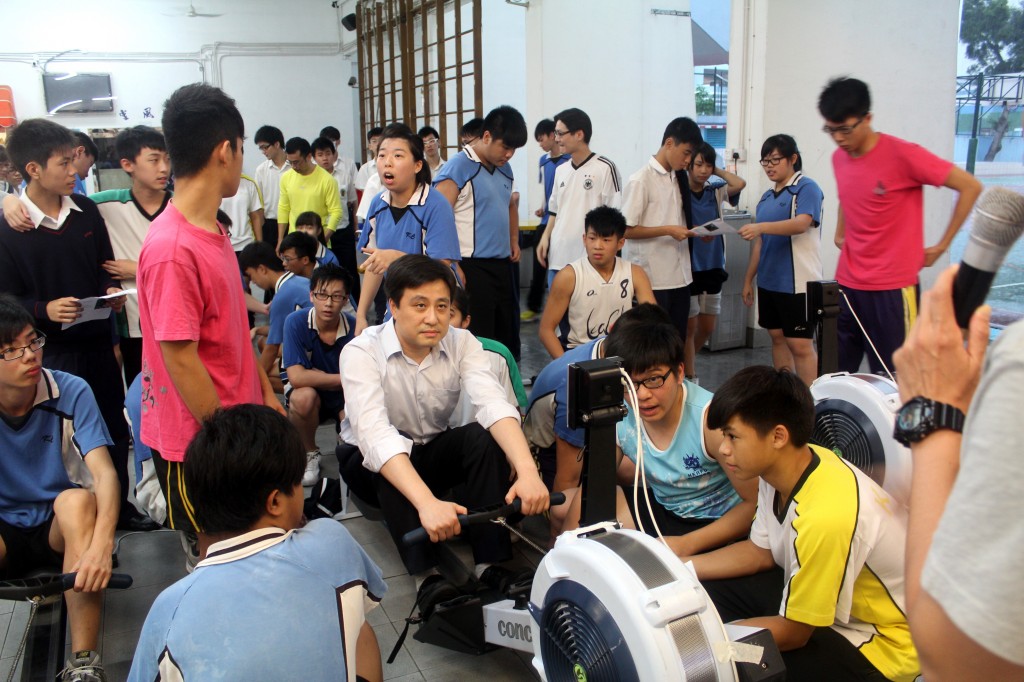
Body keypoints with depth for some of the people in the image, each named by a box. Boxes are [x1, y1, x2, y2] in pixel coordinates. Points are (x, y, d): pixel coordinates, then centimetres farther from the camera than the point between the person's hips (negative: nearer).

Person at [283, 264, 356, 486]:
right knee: (304, 395, -35)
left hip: (344, 397, 0)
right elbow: (296, 377, -27)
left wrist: (319, 376, -20)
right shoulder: (296, 322, -20)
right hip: (310, 396, 0)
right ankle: (309, 454, -5)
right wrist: (343, 378, -22)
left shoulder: (354, 328, -17)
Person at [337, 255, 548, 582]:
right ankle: (427, 574, -30)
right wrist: (427, 502, -56)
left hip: (433, 451, 3)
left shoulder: (462, 343, -15)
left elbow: (494, 405, -31)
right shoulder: (361, 352, -26)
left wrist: (527, 471, -50)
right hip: (369, 461, -3)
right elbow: (374, 435, -41)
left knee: (485, 437, -27)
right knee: (392, 467, -37)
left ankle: (490, 565, -24)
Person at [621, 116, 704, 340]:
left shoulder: (677, 178, 13)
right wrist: (668, 231, -19)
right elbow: (626, 230, -13)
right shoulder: (641, 180, -11)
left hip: (679, 277, 8)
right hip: (652, 279, -7)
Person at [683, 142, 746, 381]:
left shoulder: (715, 191, 7)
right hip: (688, 268, -5)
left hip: (713, 267, 5)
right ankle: (690, 378, 11)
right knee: (690, 327, 1)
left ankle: (683, 363, 34)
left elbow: (740, 183, -10)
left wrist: (716, 170, -1)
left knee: (707, 328, 13)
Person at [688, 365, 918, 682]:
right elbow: (760, 551, 6)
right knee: (705, 591, 2)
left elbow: (793, 631, -23)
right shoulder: (785, 466, -11)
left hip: (880, 645, -8)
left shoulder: (826, 515, -37)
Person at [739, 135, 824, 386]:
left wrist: (761, 227, -38)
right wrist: (748, 279, 16)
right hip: (769, 281, 8)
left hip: (797, 283, -8)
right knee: (778, 338, 13)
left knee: (800, 345, -5)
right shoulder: (766, 197, 14)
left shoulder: (806, 188, -8)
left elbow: (801, 224, -26)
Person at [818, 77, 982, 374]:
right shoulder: (838, 158, 8)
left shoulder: (902, 155, -12)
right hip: (846, 285, 6)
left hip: (892, 288, -6)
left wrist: (941, 246, -6)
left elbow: (970, 187, -9)